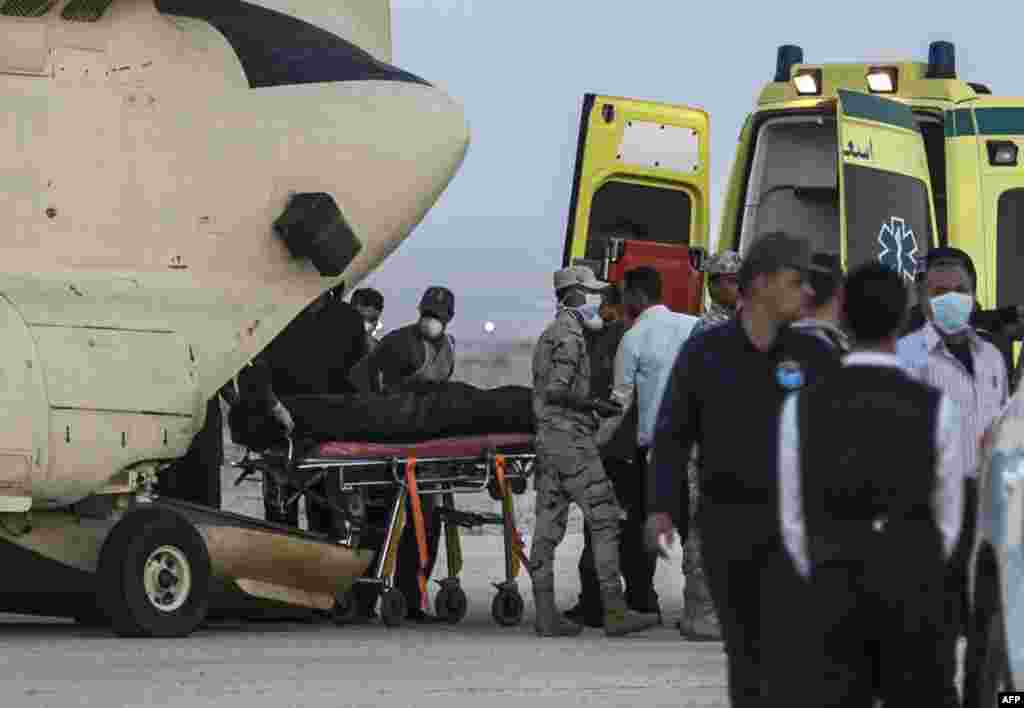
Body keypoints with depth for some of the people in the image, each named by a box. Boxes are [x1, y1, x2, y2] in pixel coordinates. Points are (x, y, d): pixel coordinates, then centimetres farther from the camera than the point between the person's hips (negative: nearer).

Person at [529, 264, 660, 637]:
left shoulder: (548, 335, 20)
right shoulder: (570, 336, -12)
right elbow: (556, 390, -20)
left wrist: (589, 407, 24)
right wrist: (594, 405, -11)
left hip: (546, 439, 10)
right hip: (571, 439, -10)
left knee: (548, 525, 6)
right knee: (604, 519, -7)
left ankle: (546, 614, 4)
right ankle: (614, 611, -10)